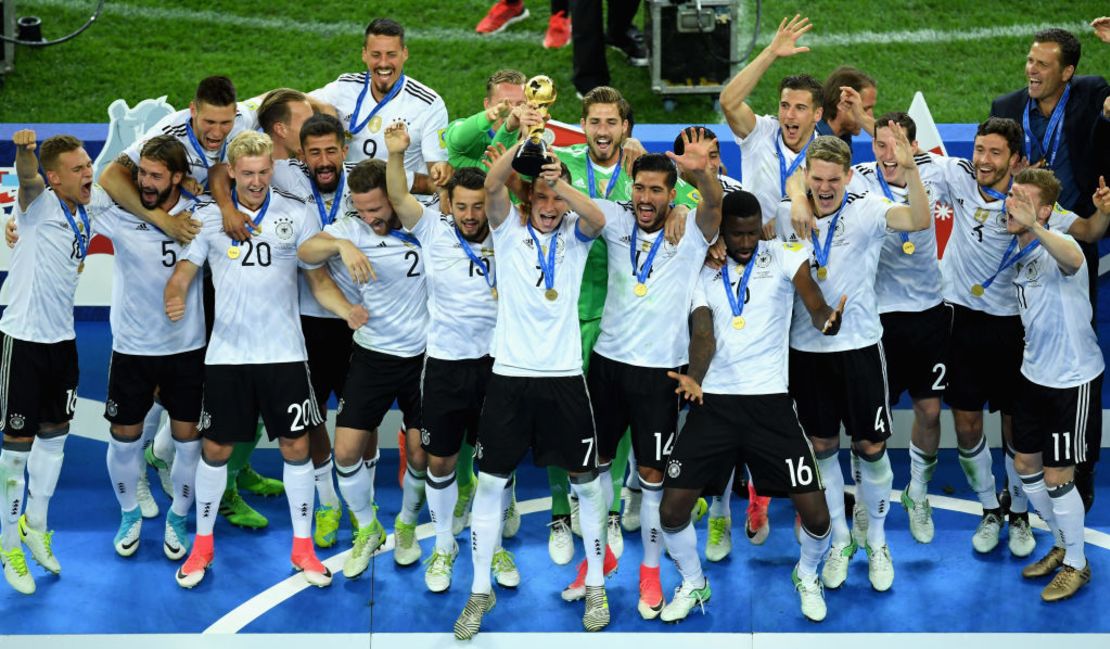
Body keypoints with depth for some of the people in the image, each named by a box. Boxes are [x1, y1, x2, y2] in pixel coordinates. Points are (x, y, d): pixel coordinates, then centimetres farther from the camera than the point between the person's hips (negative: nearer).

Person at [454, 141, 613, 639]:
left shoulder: (575, 236, 4)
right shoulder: (509, 230, 2)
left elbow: (598, 217, -20)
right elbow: (492, 187, -18)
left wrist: (562, 185, -40)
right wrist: (523, 145, -37)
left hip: (564, 374, 1)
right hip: (510, 373, -1)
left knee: (585, 481, 7)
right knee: (490, 482, 2)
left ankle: (595, 585, 22)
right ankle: (480, 591, 12)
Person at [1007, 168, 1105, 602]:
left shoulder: (1058, 245, -24)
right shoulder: (1019, 252, 2)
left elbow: (1072, 259, -53)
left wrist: (1034, 228, -69)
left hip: (1073, 380, -8)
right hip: (1034, 373, 8)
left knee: (1057, 476, -1)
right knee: (1025, 463, 15)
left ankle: (1076, 565, 20)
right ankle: (1061, 545, 36)